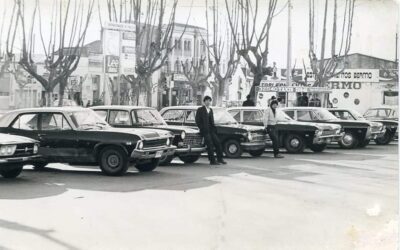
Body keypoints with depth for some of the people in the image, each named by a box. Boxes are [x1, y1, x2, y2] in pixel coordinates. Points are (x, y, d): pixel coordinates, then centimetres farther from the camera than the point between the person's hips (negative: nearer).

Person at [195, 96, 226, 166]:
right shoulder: (200, 110, 2)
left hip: (211, 130, 6)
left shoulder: (211, 110, 20)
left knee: (217, 142, -6)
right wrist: (203, 129, -10)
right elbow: (197, 121, -3)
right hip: (204, 131, -6)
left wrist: (214, 128, 8)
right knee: (210, 144, -15)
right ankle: (212, 160, -13)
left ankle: (220, 159, 1)